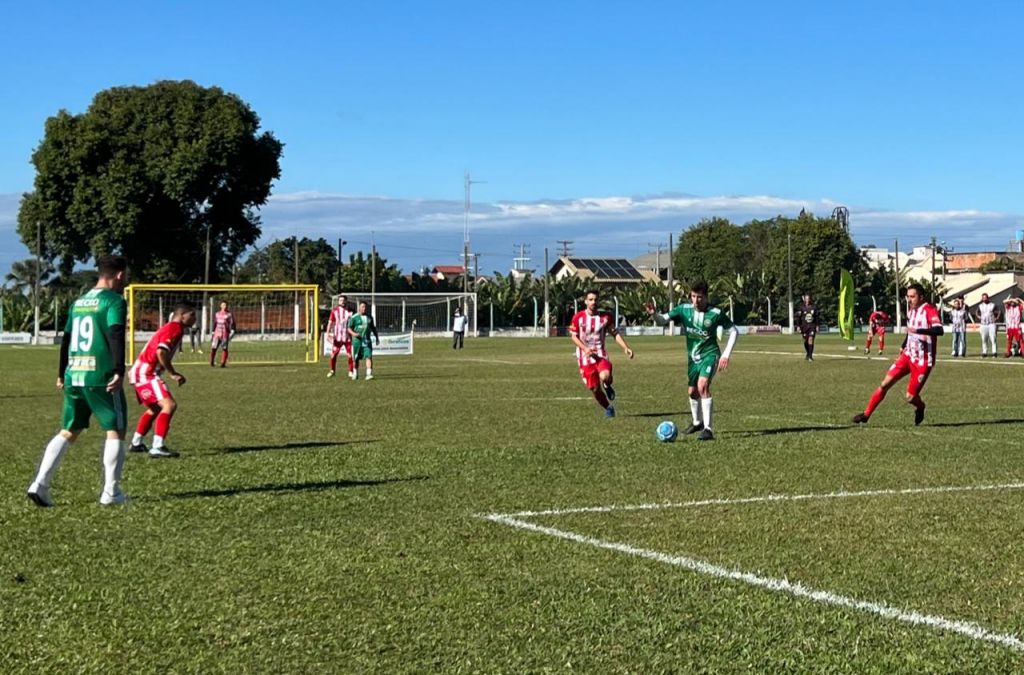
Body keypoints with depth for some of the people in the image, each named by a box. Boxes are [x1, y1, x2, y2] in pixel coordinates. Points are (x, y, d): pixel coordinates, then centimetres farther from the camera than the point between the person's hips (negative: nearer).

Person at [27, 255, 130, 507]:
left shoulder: (79, 302, 17)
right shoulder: (114, 301, -5)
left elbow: (66, 339, 22)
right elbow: (116, 337, -18)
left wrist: (61, 373, 29)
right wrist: (119, 372, -23)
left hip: (74, 376, 7)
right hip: (101, 378, -7)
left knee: (68, 432, 13)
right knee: (115, 431, 5)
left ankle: (40, 484, 2)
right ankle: (110, 492, 3)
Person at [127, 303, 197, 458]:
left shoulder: (171, 328, 17)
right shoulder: (174, 329, -15)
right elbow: (161, 352, -27)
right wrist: (173, 374, -20)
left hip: (140, 372, 11)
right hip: (145, 374, -11)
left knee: (155, 408, 26)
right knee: (170, 405, -20)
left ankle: (136, 444, 34)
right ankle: (157, 447, -26)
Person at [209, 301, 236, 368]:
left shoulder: (229, 314, 0)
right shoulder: (217, 314, 14)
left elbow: (232, 324, -6)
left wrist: (232, 332, -19)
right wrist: (213, 334, 20)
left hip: (225, 334, -3)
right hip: (217, 334, 3)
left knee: (225, 349, -6)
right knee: (213, 348, -4)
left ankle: (223, 363, 0)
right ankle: (211, 362, 11)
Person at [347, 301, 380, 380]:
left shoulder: (369, 317, 11)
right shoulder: (354, 318, -1)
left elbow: (373, 328, 22)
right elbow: (349, 328, -1)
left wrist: (377, 338, 20)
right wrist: (353, 333, -21)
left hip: (367, 340, 2)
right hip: (357, 340, -2)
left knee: (369, 356, -14)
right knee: (356, 358, 7)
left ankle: (369, 374, -20)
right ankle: (355, 374, 24)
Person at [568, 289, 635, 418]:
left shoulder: (606, 317, 2)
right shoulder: (578, 317, -3)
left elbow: (615, 333, 9)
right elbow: (573, 336, -1)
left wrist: (625, 347, -4)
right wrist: (585, 348, -17)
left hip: (601, 355, 0)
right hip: (585, 357, 0)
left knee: (605, 376, -32)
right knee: (595, 389, 0)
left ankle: (608, 386, 5)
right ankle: (608, 408, 26)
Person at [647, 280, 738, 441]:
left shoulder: (716, 313, -15)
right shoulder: (684, 309, -8)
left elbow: (733, 332, -5)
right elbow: (663, 320, -11)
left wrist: (726, 355, -11)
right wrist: (653, 314, -34)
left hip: (710, 354, -5)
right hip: (693, 356, 5)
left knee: (703, 386, -25)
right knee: (692, 391, 17)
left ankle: (708, 429, -23)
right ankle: (697, 422, 44)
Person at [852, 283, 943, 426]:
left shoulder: (930, 311, -17)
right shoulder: (911, 310, 8)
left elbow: (939, 330, -34)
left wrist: (918, 330, -45)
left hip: (923, 361, -7)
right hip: (908, 355, 7)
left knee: (910, 397, -6)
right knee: (885, 384, -4)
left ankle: (920, 409, 28)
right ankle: (866, 414, 3)